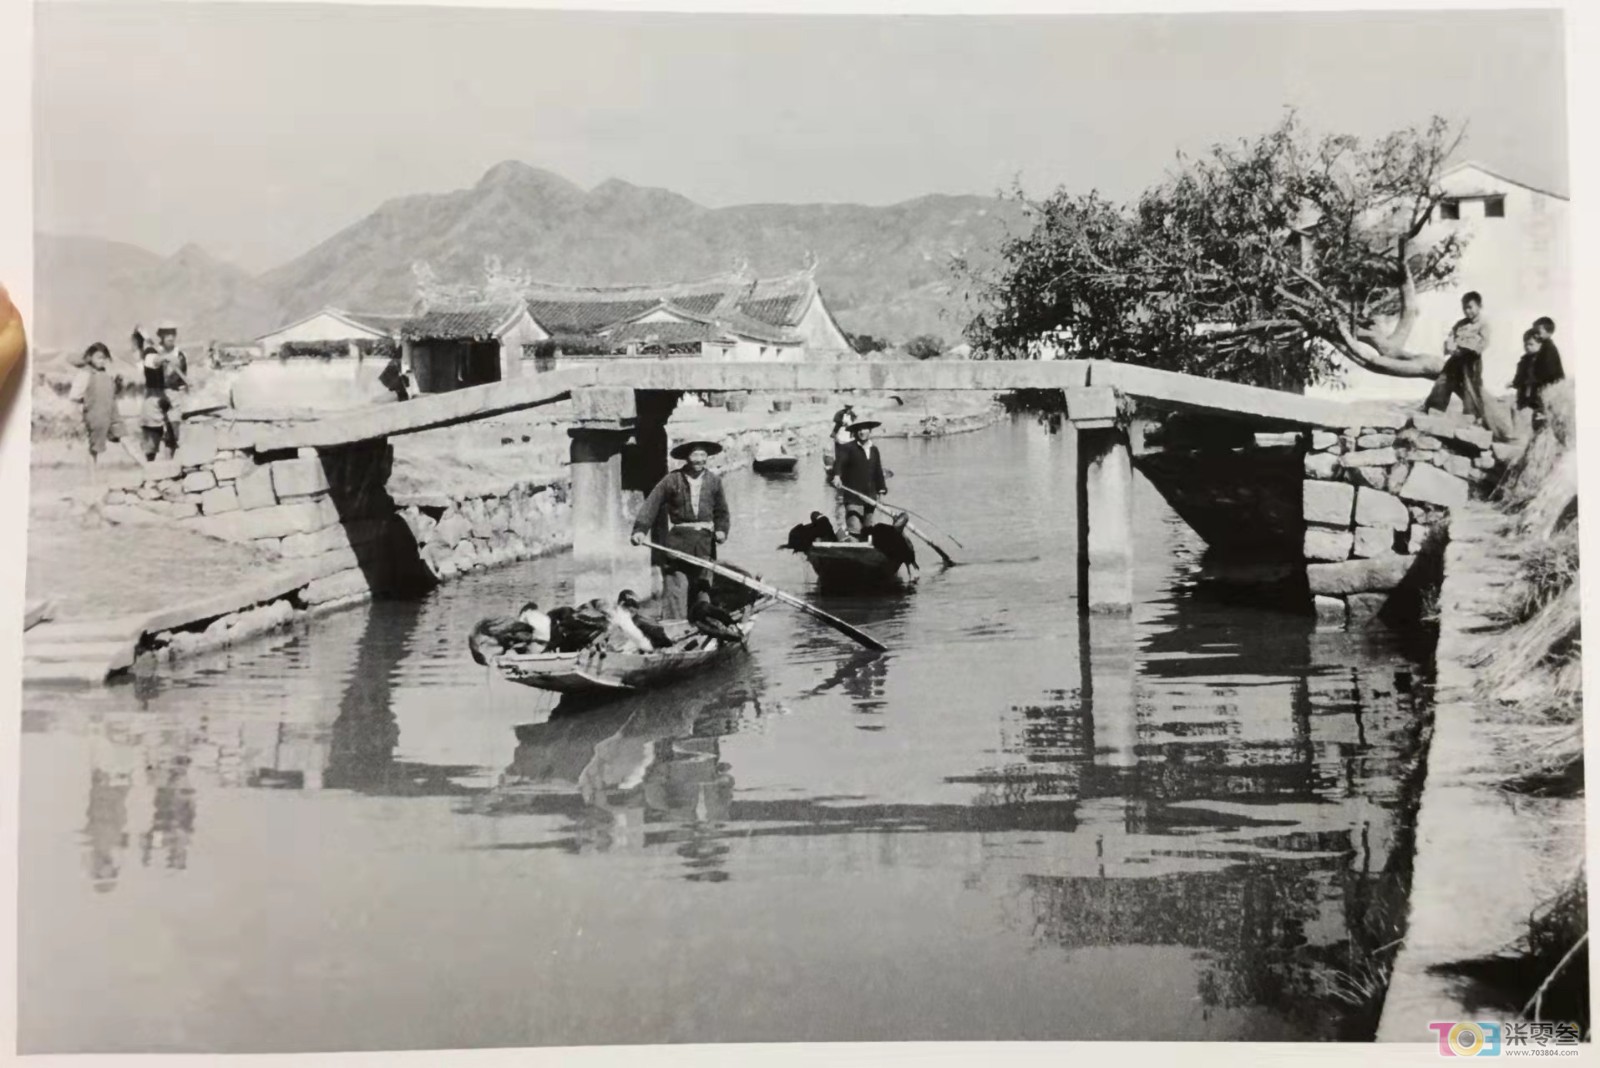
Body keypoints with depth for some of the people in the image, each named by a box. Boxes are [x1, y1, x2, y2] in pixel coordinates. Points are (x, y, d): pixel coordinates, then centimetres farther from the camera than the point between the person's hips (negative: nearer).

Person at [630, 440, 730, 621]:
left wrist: (721, 529, -4)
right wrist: (640, 529, -15)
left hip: (705, 541, 3)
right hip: (678, 539, -3)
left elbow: (721, 511, 14)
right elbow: (651, 505, -5)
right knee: (675, 588, -9)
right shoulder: (672, 480, -2)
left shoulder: (714, 482, 7)